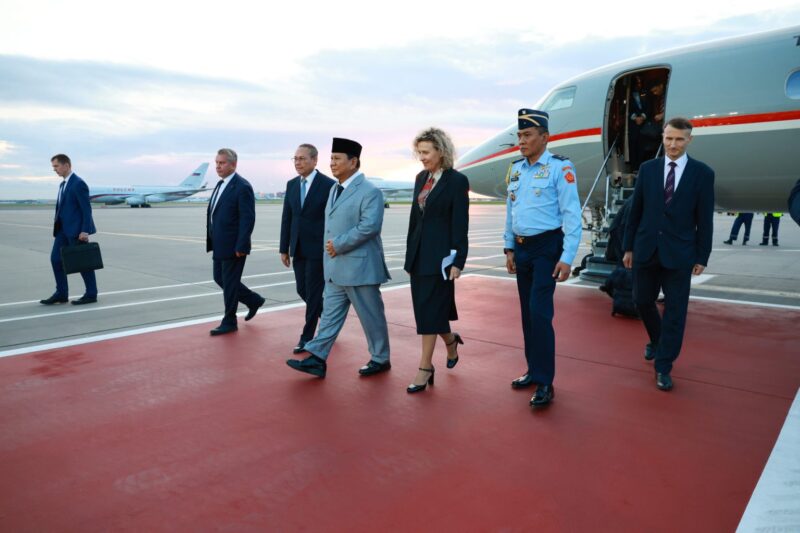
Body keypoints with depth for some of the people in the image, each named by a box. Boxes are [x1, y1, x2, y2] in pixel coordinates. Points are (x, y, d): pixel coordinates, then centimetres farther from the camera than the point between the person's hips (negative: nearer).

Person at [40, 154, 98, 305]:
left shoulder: (78, 183, -12)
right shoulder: (63, 184, 16)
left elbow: (86, 209, -17)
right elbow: (62, 208, 19)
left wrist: (85, 231, -21)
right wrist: (57, 227, 16)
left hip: (76, 230, -9)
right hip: (63, 229, 9)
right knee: (56, 259, 5)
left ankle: (91, 294, 9)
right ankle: (61, 294, 12)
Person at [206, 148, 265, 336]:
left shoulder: (242, 187, -15)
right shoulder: (220, 184, 13)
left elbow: (248, 219, -19)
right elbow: (213, 213, 17)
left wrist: (241, 247, -21)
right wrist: (211, 241, 14)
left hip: (233, 246, -9)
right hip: (219, 245, 9)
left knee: (229, 283, 1)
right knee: (220, 278, 16)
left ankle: (229, 322, 16)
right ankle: (254, 300, 31)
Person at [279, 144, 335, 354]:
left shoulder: (328, 185, -9)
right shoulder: (291, 184, 8)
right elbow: (286, 218, 10)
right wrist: (284, 248, 8)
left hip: (318, 249, -6)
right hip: (298, 249, 6)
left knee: (313, 292, 0)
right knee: (302, 290, 12)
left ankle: (307, 336, 12)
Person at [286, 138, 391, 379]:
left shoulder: (370, 192, -13)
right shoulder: (334, 189, 15)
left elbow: (370, 226, -24)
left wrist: (339, 244, -20)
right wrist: (330, 247, 6)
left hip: (359, 267, -8)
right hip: (335, 268, 8)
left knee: (371, 316, 5)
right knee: (330, 313, 9)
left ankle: (380, 360, 21)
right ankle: (317, 359, 13)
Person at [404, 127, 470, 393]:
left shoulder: (457, 180, -8)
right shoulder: (421, 178, 11)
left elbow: (460, 224, -11)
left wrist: (458, 261, -14)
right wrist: (410, 253, 14)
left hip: (440, 254, -7)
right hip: (418, 253, 7)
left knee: (429, 309, -4)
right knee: (425, 308, 14)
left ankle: (425, 367, 7)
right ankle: (451, 340, 40)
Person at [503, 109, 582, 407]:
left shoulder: (560, 168, -11)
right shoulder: (516, 169, 9)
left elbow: (572, 215, -14)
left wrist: (567, 257, -19)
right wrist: (509, 248, 14)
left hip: (547, 248, -7)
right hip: (522, 248, 7)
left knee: (540, 312, -11)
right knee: (527, 313, 12)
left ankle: (545, 383, -1)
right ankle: (534, 370, 25)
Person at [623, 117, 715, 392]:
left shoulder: (702, 173, -1)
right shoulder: (647, 168, 4)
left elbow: (704, 220, -1)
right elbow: (635, 211, 6)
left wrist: (701, 257, -3)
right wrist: (629, 247, 5)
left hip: (679, 253, -2)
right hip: (646, 249, 2)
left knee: (675, 310, 1)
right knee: (642, 301, 14)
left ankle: (663, 367, 12)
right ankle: (656, 340, 42)